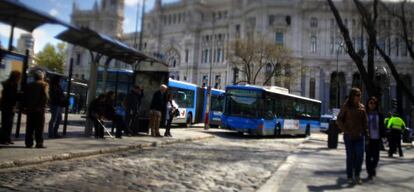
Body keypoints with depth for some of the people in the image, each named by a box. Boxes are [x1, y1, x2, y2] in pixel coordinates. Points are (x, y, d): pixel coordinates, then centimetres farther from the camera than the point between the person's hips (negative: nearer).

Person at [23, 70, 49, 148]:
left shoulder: (29, 85, 11)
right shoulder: (44, 85, -5)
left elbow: (25, 97, 11)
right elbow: (46, 96, -14)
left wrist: (25, 107, 14)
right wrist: (44, 104, -1)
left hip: (30, 109, 5)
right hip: (40, 109, -5)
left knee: (30, 127, 9)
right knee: (39, 127, -1)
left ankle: (28, 142, 10)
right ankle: (39, 143, -2)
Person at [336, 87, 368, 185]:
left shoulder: (361, 107, 6)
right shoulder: (346, 106, -4)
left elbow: (364, 121, 12)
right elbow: (339, 120, -2)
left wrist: (365, 131, 2)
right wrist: (345, 131, -7)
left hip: (359, 136, 3)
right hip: (349, 136, -3)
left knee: (360, 156, -1)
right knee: (350, 156, 3)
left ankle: (357, 175, 18)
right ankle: (350, 177, 16)